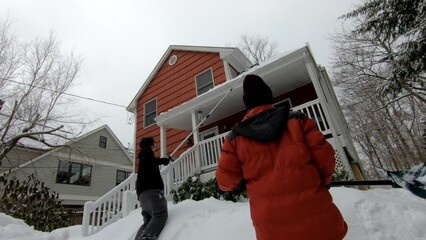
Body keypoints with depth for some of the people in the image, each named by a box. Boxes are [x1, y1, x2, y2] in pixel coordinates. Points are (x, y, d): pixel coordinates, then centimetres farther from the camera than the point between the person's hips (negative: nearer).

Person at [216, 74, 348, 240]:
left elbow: (226, 180, -4)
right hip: (313, 212, 0)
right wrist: (323, 180, 16)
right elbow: (324, 156, -4)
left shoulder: (235, 138, -4)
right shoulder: (296, 120, -5)